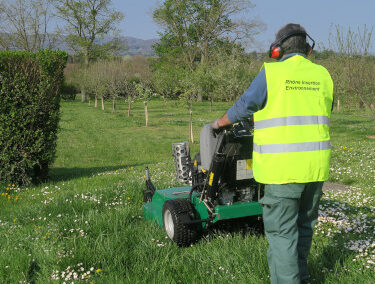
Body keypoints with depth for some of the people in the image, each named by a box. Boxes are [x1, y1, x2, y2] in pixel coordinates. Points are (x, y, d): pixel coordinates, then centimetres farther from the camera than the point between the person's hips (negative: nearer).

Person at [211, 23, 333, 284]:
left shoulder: (271, 73, -7)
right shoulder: (323, 75, 7)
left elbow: (245, 106, 0)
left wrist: (221, 122, 18)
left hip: (283, 168, -6)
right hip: (316, 165, 6)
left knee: (281, 230, 2)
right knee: (305, 223, 20)